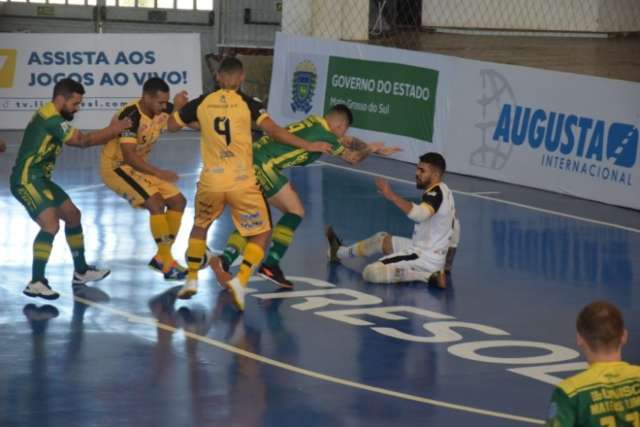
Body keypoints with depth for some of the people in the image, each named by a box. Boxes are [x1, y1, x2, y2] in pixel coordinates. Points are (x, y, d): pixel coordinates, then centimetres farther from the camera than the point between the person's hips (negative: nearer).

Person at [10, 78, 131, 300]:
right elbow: (83, 141, -14)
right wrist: (113, 130, -4)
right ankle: (36, 283, -21)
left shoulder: (50, 117, 13)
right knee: (51, 224, -23)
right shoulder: (51, 119, -18)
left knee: (73, 215, 19)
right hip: (26, 180, -11)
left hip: (38, 179, 11)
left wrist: (110, 131, 1)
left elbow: (79, 140, 10)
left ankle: (81, 271, 30)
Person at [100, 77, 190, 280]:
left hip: (138, 165, 9)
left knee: (178, 201, 3)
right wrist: (158, 173, -34)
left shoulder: (163, 110, -6)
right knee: (156, 201, -26)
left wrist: (179, 106, -20)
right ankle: (166, 262, -19)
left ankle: (161, 257, 12)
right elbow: (128, 156, -32)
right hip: (116, 166, -9)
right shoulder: (131, 116, -28)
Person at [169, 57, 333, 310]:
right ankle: (240, 281, -10)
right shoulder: (247, 103, -5)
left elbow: (171, 125, 15)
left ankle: (191, 280, 24)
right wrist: (308, 146, -7)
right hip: (242, 183, -3)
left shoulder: (201, 103, 3)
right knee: (261, 235, 10)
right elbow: (274, 131, -13)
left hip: (211, 182, 3)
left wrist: (179, 106, 35)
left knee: (200, 227, 28)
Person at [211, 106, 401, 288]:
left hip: (251, 163, 9)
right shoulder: (325, 134, -5)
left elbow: (348, 141, 34)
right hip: (264, 164, -9)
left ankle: (224, 260, -3)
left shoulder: (315, 122, 20)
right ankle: (270, 264, -5)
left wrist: (377, 149, 37)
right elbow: (352, 158, 9)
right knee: (296, 211, -1)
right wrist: (370, 149, 27)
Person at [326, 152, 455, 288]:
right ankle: (340, 252, 49)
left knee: (371, 273, -21)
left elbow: (419, 214, -40)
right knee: (382, 239, 26)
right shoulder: (443, 191, 12)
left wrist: (390, 195, -39)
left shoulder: (436, 192, -20)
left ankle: (428, 276, -17)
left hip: (425, 258, -10)